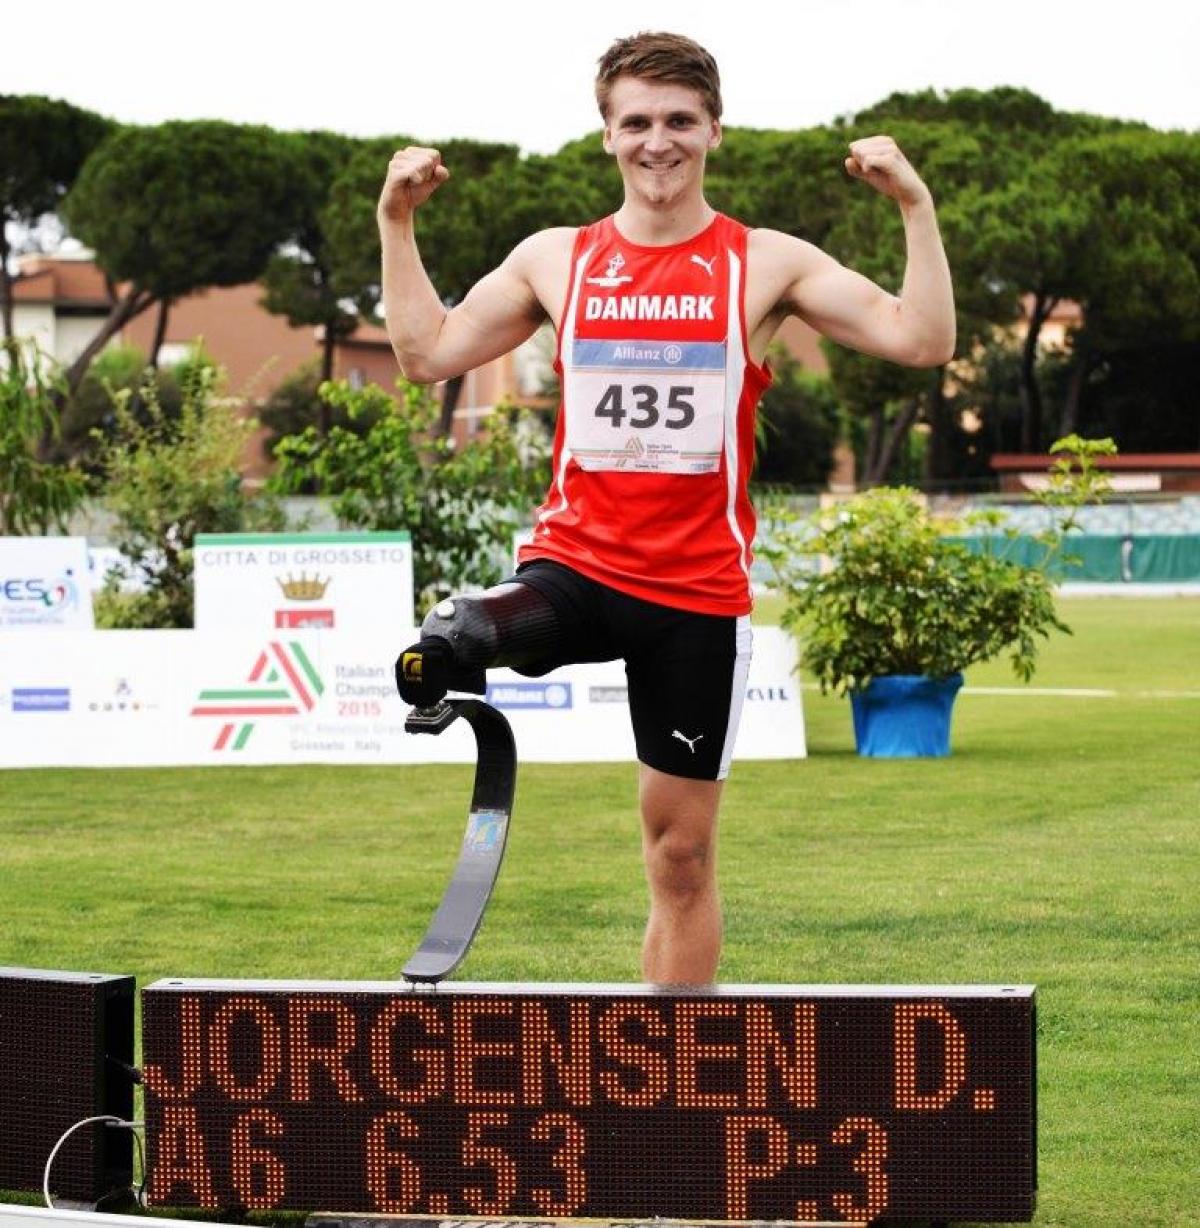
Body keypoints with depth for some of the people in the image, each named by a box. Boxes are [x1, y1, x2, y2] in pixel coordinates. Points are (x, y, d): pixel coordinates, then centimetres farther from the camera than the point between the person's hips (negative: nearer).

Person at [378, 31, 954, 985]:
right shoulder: (555, 260, 7)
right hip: (575, 562, 1)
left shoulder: (768, 264, 1)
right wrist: (397, 222, 5)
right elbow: (428, 353, 11)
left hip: (698, 591, -1)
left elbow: (923, 340, -6)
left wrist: (915, 206, -15)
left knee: (682, 850, 5)